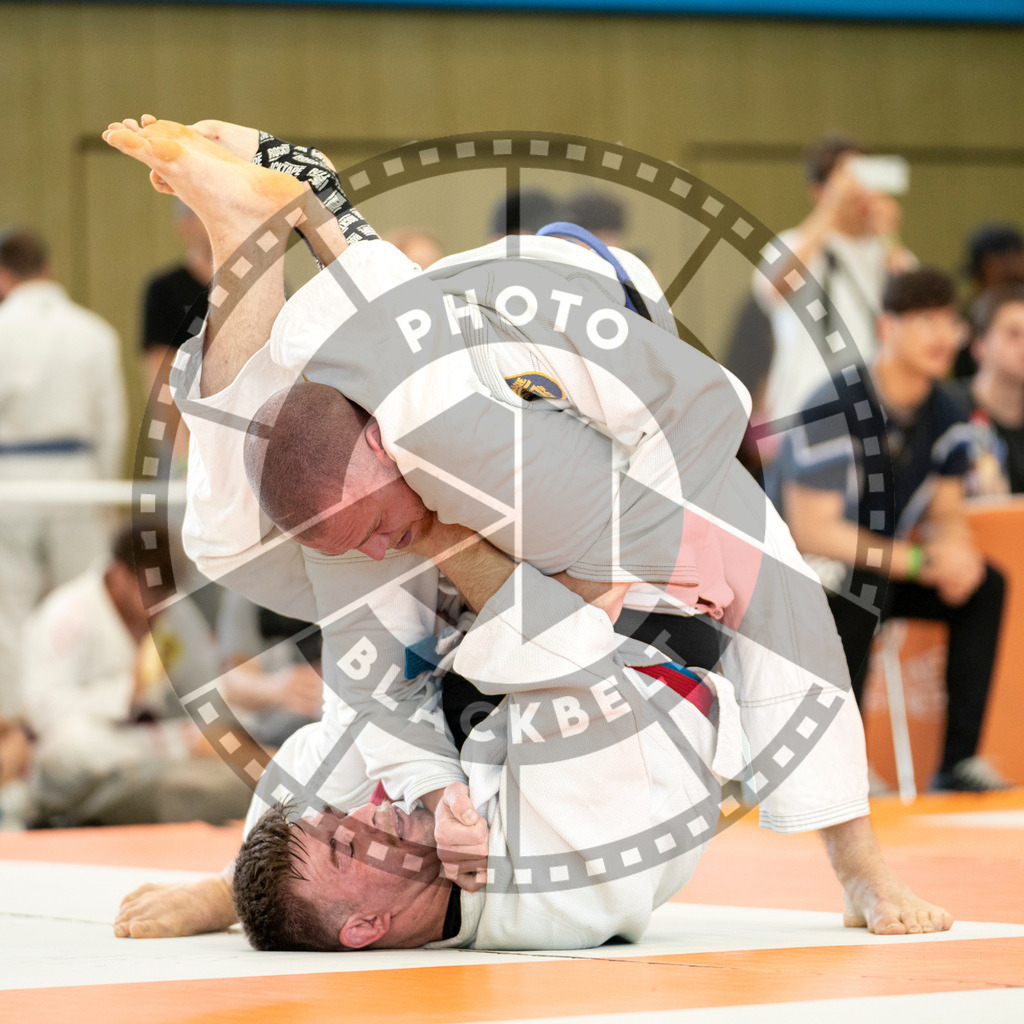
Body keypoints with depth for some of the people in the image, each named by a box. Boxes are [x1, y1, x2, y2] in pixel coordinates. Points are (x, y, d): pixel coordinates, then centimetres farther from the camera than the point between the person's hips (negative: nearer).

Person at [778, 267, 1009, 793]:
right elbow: (811, 531, -27)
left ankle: (960, 760, -14)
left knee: (984, 585, -13)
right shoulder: (837, 409, -24)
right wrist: (921, 561, -29)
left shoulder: (944, 417, -1)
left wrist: (956, 551, -18)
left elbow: (945, 514, 9)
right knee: (861, 587, -38)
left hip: (884, 570, 7)